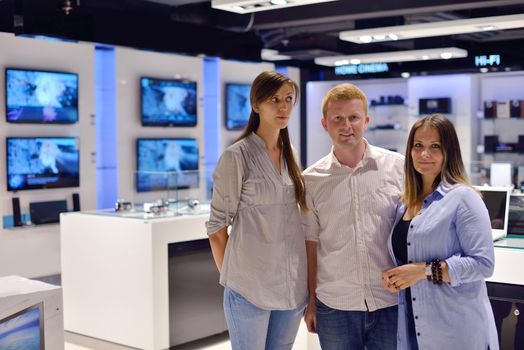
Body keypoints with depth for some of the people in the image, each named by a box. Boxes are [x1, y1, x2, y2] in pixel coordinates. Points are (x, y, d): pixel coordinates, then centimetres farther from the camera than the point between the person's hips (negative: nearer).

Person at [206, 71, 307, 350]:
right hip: (250, 286, -5)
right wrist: (230, 276, -3)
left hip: (292, 285, 6)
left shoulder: (290, 154, 9)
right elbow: (217, 226, -6)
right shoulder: (236, 156, -10)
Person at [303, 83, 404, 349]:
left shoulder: (397, 167, -1)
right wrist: (311, 301, 7)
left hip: (392, 303, 0)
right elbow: (311, 243, 6)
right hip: (334, 307, 1)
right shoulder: (312, 180, 1)